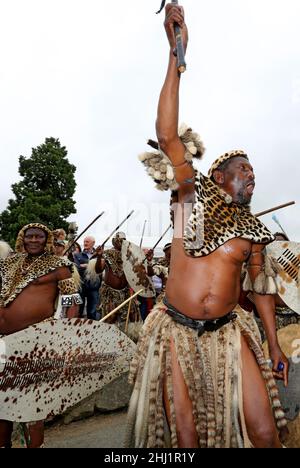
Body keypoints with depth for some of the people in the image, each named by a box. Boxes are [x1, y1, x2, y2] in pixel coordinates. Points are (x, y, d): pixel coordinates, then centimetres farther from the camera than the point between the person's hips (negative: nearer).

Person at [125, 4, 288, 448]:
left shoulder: (252, 229, 8)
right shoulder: (196, 195, -2)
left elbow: (261, 284, 15)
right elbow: (167, 136, -13)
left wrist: (274, 344, 14)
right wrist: (177, 53, -17)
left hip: (227, 334, 3)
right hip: (176, 332, -3)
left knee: (265, 431, -1)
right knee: (185, 437, 5)